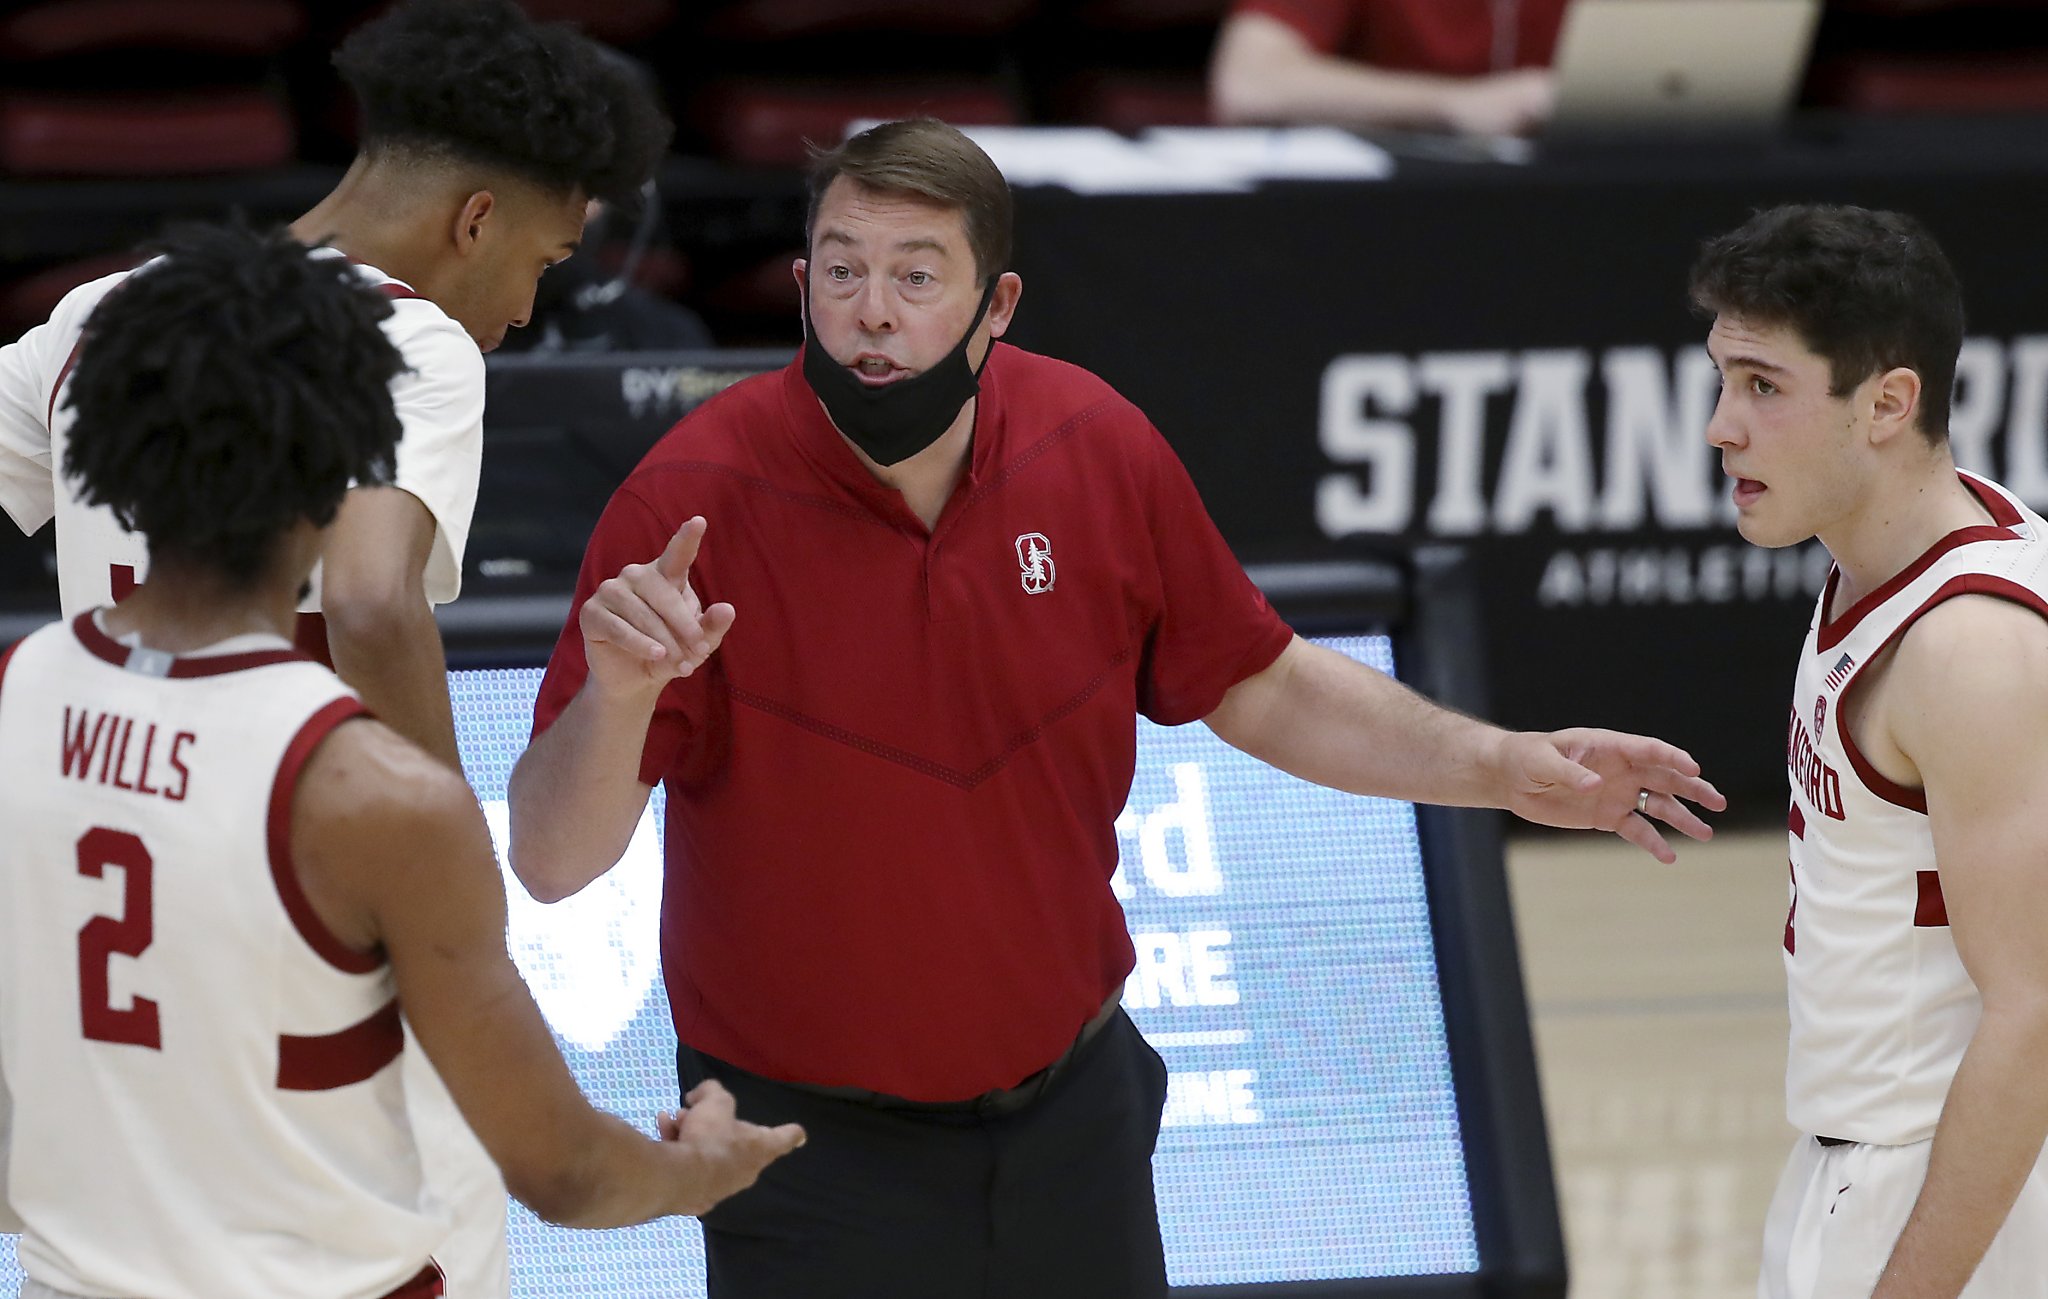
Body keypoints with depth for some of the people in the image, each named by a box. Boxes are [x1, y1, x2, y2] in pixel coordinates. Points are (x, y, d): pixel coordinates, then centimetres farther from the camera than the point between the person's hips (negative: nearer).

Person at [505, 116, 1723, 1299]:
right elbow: (550, 860, -22)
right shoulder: (694, 503, -20)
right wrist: (616, 696, -42)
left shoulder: (1099, 451, -8)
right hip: (817, 1155, -4)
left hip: (1071, 1112, 4)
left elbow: (1260, 690, 8)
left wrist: (1507, 769, -1)